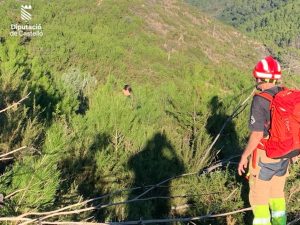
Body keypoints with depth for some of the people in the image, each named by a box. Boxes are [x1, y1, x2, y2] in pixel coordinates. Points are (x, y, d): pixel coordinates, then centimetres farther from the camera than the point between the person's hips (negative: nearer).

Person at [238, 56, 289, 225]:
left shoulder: (260, 101, -24)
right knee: (277, 193, 24)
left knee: (259, 196, 11)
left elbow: (257, 135, -24)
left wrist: (244, 156, -12)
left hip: (264, 157, -7)